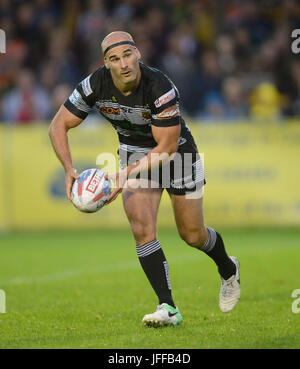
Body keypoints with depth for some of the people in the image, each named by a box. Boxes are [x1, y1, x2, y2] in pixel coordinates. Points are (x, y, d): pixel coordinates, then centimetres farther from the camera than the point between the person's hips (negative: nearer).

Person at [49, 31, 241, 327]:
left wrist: (126, 175, -37)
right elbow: (58, 126, -13)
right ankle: (168, 308, -13)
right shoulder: (96, 85, -23)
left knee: (192, 235, 7)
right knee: (142, 229, -17)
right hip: (134, 154, 3)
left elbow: (167, 148, -29)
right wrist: (69, 169, -28)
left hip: (177, 153, -3)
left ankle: (228, 270, 40)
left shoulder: (161, 88, -34)